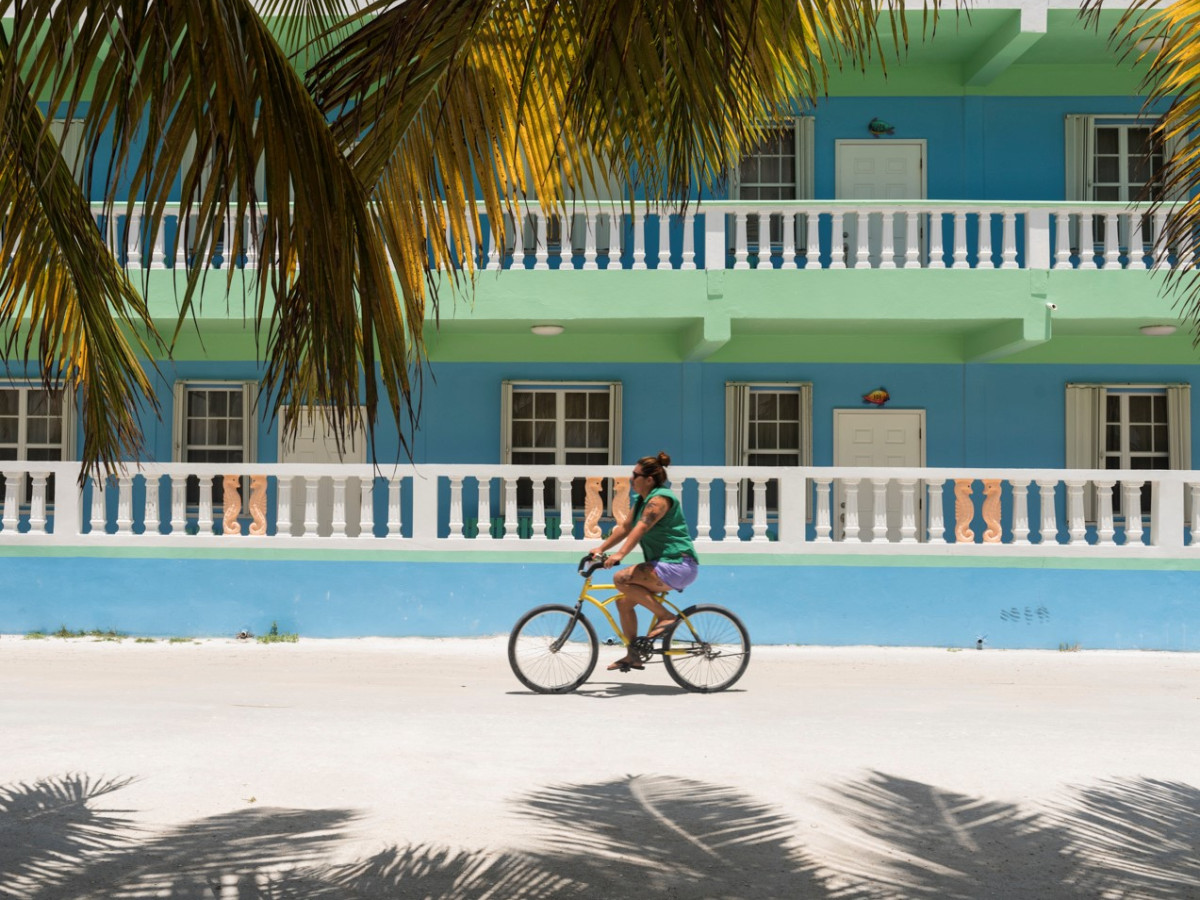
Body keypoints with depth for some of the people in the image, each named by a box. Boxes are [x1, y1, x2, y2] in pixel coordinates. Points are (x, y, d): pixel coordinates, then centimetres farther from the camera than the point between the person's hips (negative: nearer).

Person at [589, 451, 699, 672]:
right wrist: (600, 549, 9)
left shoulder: (660, 498, -14)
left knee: (621, 578, -23)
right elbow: (624, 528, 18)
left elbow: (641, 528, -27)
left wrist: (620, 554, -37)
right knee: (624, 602, 6)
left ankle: (665, 616, -15)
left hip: (678, 564, -10)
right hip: (664, 564, 10)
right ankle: (633, 656, 14)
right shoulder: (642, 500, 16)